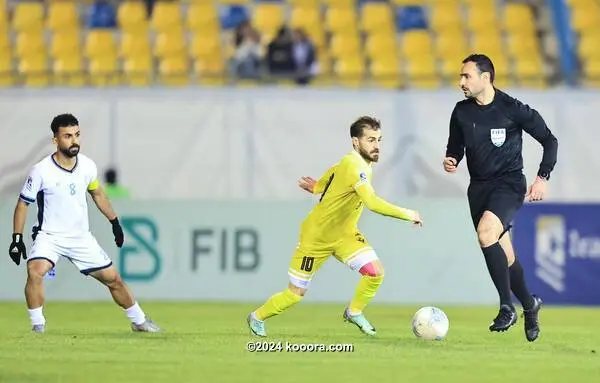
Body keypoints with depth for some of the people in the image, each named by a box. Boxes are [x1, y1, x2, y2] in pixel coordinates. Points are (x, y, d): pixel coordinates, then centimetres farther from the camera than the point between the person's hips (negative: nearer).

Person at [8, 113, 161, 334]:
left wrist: (114, 222, 20)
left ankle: (139, 321, 28)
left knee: (113, 278, 8)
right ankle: (37, 325, -18)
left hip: (81, 238, 4)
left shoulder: (87, 166, -4)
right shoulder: (41, 171, -17)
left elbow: (97, 194, 16)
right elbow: (23, 204, -6)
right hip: (49, 236, -4)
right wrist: (17, 238, -11)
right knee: (35, 271, -32)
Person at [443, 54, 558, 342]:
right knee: (504, 255, 9)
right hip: (478, 187, 6)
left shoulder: (513, 110, -11)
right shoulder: (462, 112, 3)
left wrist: (543, 177, -11)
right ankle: (529, 305, 33)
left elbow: (549, 141, -3)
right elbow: (456, 146, 17)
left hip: (508, 183, -6)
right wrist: (450, 160, -6)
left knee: (486, 233, -30)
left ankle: (507, 307, -23)